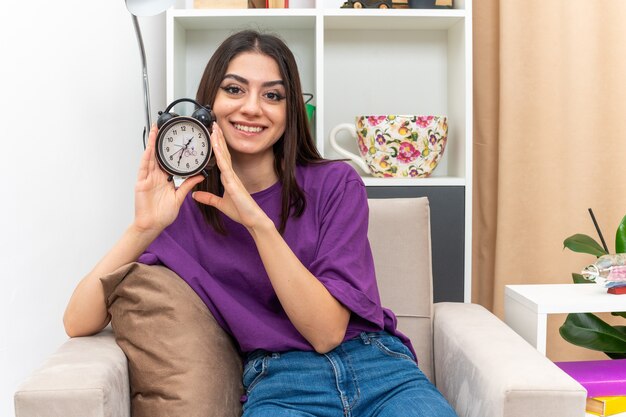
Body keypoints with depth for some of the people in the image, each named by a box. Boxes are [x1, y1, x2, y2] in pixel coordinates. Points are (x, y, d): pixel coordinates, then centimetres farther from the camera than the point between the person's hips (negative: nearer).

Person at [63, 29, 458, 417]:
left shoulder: (336, 184, 1)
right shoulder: (183, 210, 3)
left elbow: (327, 332, -9)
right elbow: (79, 324, -4)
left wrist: (259, 222, -19)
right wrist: (142, 228, -18)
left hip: (378, 364, 1)